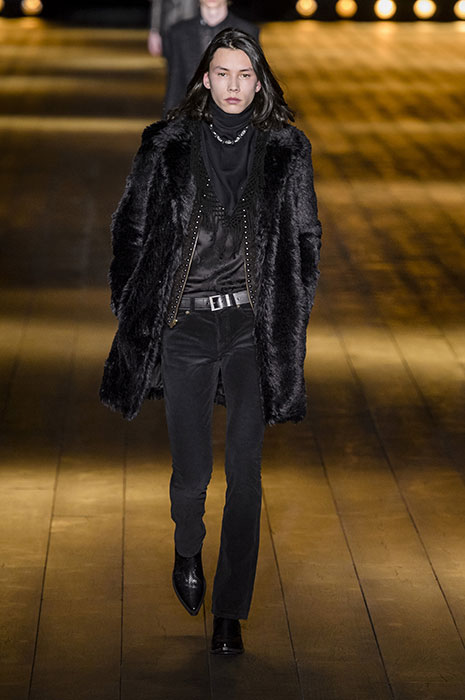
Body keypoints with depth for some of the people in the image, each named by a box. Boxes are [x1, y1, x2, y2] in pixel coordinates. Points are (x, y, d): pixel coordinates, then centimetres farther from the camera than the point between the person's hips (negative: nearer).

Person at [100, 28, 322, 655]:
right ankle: (188, 550, 37)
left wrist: (289, 318, 5)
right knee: (192, 469, 2)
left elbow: (305, 239, 10)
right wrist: (134, 311, 4)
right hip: (185, 322, 0)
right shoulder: (167, 145, 2)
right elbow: (132, 228, 7)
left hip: (254, 327, 0)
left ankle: (230, 611, 7)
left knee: (244, 468, -4)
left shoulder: (286, 150, 4)